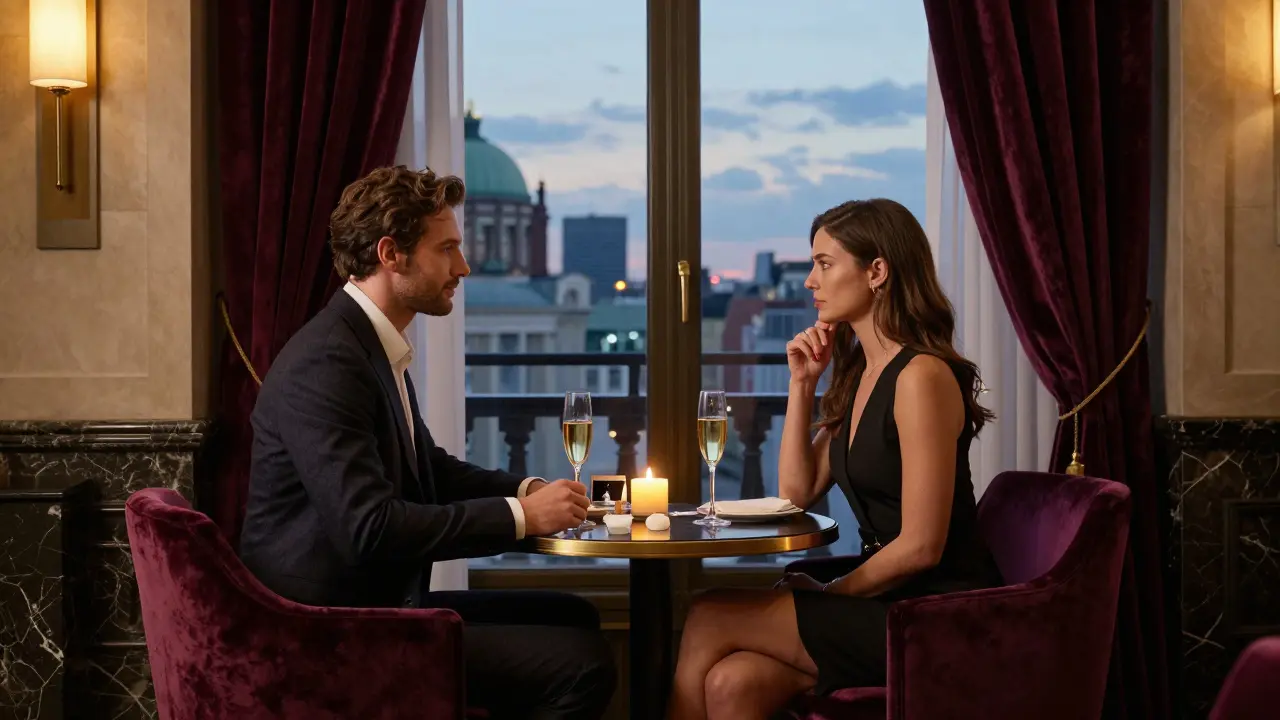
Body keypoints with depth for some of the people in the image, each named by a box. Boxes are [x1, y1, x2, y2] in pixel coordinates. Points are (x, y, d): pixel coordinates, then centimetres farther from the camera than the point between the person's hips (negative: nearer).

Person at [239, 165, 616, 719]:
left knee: (573, 618, 15)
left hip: (377, 605, 10)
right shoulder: (326, 363, -20)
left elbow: (430, 467, 22)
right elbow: (370, 527, -27)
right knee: (581, 662, -17)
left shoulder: (374, 347, 11)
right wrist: (520, 516, -20)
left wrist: (527, 489, 4)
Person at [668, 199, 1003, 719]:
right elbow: (796, 493, 14)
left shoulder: (921, 376, -15)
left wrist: (831, 592, -3)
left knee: (711, 620, -12)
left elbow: (921, 546, -17)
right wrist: (803, 384, 7)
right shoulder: (857, 374, 14)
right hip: (888, 596, 7)